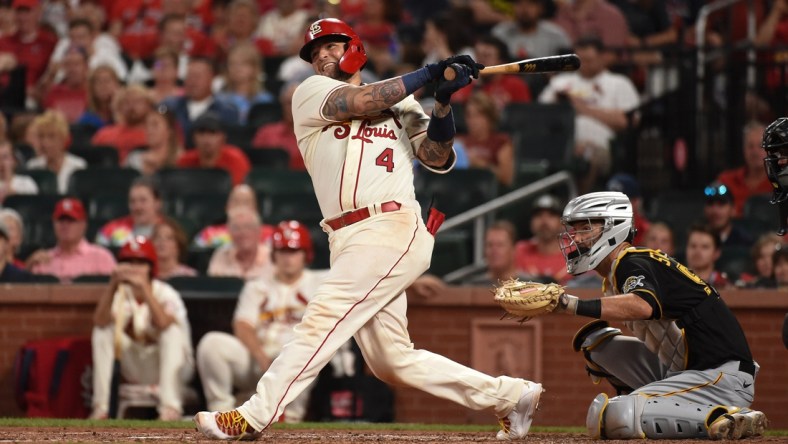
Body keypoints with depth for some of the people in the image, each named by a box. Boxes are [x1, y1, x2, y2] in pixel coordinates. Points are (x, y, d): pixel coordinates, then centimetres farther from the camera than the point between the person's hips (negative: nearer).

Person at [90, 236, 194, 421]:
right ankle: (100, 407, -20)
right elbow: (100, 322, -23)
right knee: (104, 330, -15)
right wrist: (113, 285, -34)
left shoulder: (165, 293, -14)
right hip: (136, 374, 4)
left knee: (172, 329, -31)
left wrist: (143, 286, -41)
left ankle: (170, 406, -40)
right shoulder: (121, 294, -4)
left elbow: (163, 323, -37)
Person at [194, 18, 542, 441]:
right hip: (350, 243, 4)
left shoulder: (400, 104, 16)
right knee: (392, 362, 3)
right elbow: (360, 101, -3)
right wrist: (429, 72, -1)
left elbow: (437, 158, 8)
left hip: (392, 231, -4)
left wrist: (443, 100, -5)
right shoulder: (311, 93, 16)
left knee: (321, 320, -17)